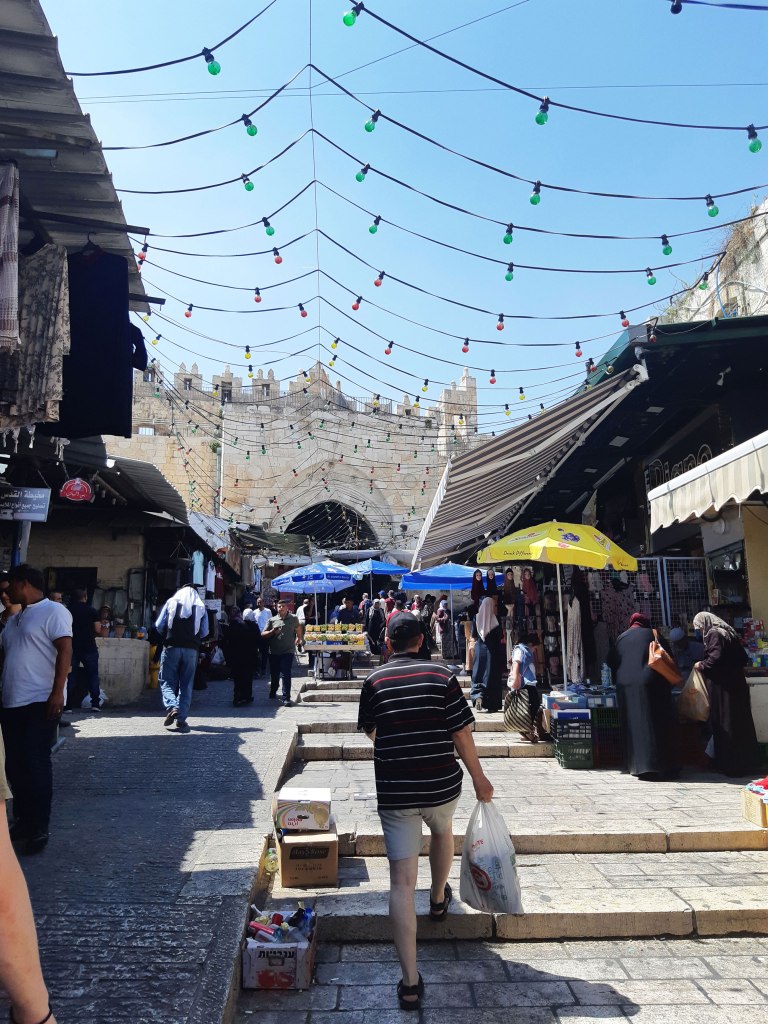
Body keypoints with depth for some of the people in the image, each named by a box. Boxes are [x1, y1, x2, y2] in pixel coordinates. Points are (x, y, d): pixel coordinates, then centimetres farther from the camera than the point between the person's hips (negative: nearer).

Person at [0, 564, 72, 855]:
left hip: (40, 702, -8)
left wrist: (57, 692, -21)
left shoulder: (53, 611, -7)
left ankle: (39, 828, 8)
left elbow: (65, 651, -15)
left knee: (36, 764, -3)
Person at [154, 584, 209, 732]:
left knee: (167, 681, 6)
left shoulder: (171, 602, 8)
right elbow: (204, 633, 6)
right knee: (186, 685, 6)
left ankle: (171, 707, -18)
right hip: (192, 649, 1)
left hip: (171, 647, -1)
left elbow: (159, 626, 4)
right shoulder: (201, 607, 10)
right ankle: (181, 718, 3)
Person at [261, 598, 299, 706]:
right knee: (274, 674, 15)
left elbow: (298, 629, 25)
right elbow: (263, 634, 3)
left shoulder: (293, 619, 5)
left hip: (288, 651, -2)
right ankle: (273, 693, 39)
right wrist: (272, 632, -13)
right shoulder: (272, 620, 6)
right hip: (274, 652, 2)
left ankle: (286, 698, -7)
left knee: (286, 675, -10)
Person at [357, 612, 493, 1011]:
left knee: (402, 881, 2)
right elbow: (461, 733, -8)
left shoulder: (374, 680, -3)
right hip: (441, 785, 1)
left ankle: (410, 982, 4)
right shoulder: (442, 675, -7)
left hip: (394, 792, -1)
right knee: (442, 830, 33)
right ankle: (438, 898, 55)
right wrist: (479, 777, 3)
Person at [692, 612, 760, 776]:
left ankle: (730, 765, 4)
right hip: (736, 683, 9)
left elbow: (715, 658, -23)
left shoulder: (714, 634, -13)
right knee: (740, 722, 14)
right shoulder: (728, 632, 14)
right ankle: (747, 761, 22)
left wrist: (701, 665, -7)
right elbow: (743, 658, 16)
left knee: (725, 724, -2)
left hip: (723, 687, -9)